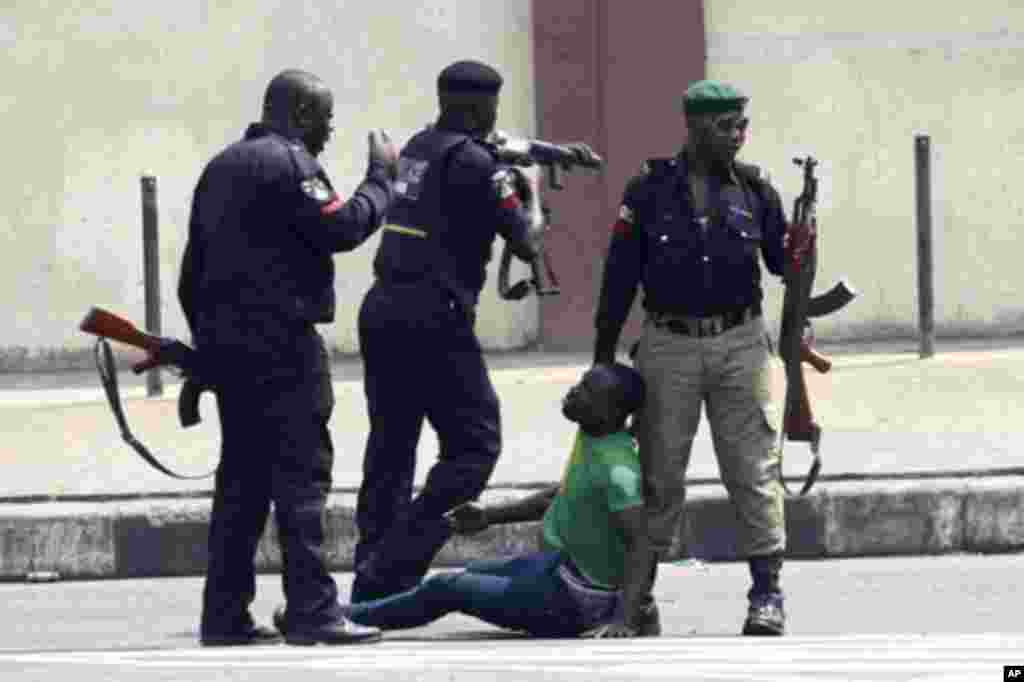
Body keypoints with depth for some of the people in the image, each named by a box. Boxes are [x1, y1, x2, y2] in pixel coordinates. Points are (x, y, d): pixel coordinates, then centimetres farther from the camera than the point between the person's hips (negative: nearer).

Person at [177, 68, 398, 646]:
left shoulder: (222, 167, 19)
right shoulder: (288, 164, -10)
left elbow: (193, 271, 21)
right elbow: (342, 228, -17)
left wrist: (206, 345, 23)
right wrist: (382, 180, -3)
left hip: (226, 342, 9)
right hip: (281, 344, -9)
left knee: (241, 478, 12)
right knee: (302, 474, -9)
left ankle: (225, 614, 11)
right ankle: (313, 610, -13)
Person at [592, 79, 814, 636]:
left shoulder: (753, 190, 3)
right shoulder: (650, 191, -3)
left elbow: (783, 264, 9)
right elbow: (620, 276, 1)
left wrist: (801, 242, -15)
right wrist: (603, 356, 2)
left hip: (740, 344, 1)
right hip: (669, 346, -1)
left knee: (753, 469, -3)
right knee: (659, 474, 5)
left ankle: (767, 591, 0)